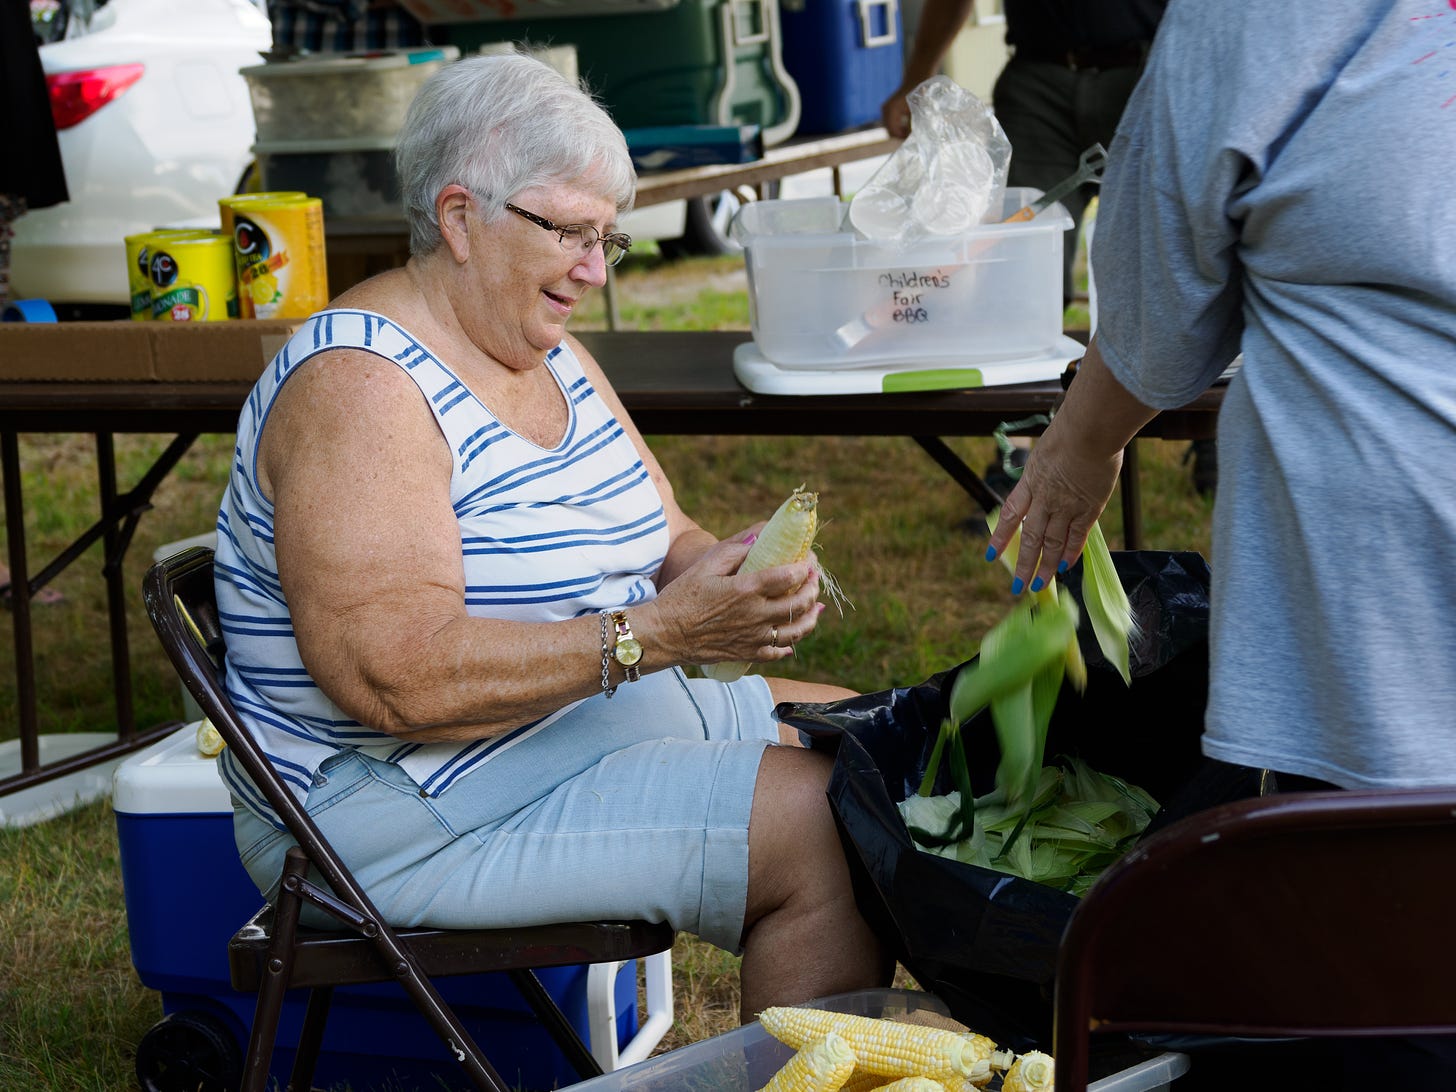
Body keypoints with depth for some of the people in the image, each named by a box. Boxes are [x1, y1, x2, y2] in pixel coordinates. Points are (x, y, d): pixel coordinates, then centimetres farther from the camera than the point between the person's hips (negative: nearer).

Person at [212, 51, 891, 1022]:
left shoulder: (549, 352, 10)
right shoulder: (360, 388, -20)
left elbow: (663, 539, 14)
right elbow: (397, 679, -28)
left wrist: (733, 573, -11)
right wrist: (660, 631, -29)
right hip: (413, 813, -10)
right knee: (817, 831, -20)